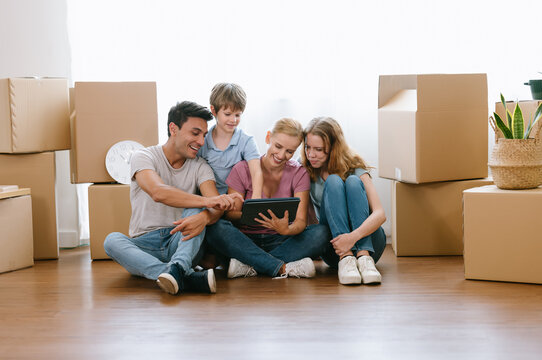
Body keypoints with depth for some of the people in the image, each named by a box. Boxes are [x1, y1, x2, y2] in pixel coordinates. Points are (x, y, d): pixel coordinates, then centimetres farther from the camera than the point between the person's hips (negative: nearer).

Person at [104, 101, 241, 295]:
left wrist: (205, 216, -38)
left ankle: (178, 267, -51)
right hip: (145, 246, -2)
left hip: (181, 242, 2)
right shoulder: (144, 157, -4)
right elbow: (158, 193, -26)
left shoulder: (200, 167, 6)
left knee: (196, 211, -25)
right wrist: (206, 201, -40)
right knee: (112, 240, -32)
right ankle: (187, 278, -51)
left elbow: (217, 208, -12)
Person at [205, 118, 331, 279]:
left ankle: (249, 266, -30)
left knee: (322, 232, -27)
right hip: (246, 241, -1)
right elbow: (231, 214, -6)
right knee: (216, 228, -32)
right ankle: (283, 268, -33)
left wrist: (287, 229, -33)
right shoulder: (242, 170, -2)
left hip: (280, 242, 1)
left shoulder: (299, 174, 1)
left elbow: (301, 220, -8)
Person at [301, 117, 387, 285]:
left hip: (366, 240, -1)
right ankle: (345, 257, -40)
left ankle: (364, 257, -40)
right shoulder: (305, 170, 3)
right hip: (333, 248, 1)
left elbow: (380, 214, -21)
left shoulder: (354, 168, -6)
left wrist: (353, 236, -36)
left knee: (353, 182, -24)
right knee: (333, 182, -22)